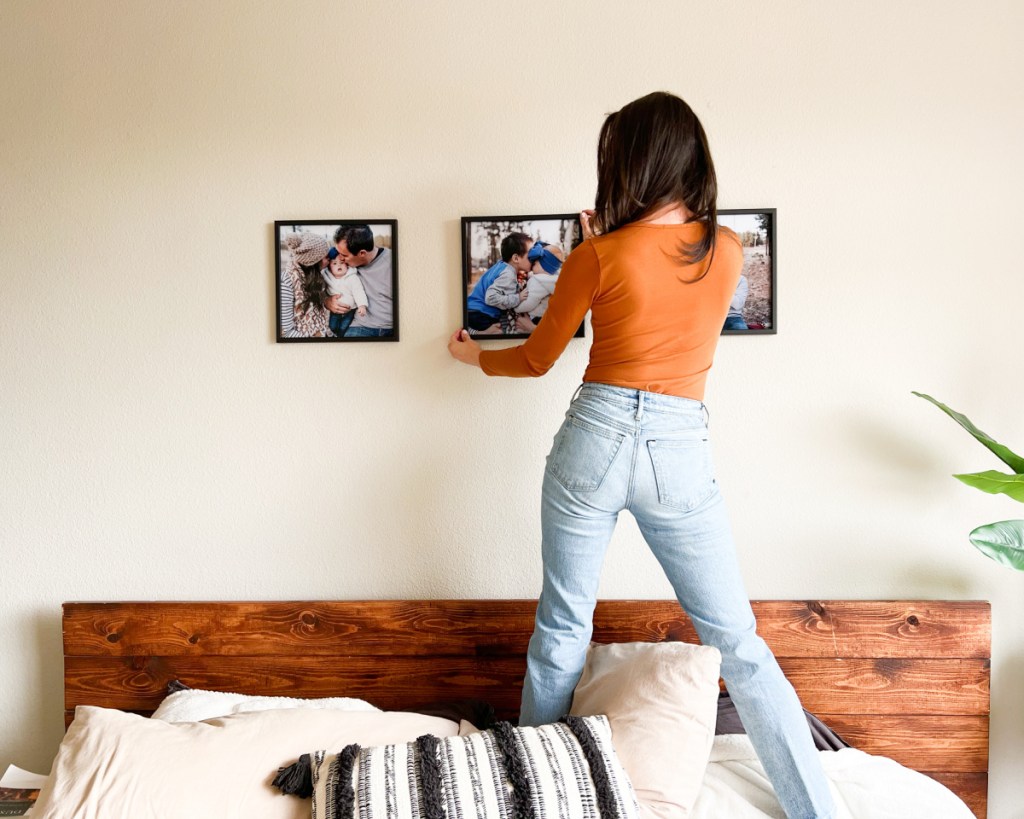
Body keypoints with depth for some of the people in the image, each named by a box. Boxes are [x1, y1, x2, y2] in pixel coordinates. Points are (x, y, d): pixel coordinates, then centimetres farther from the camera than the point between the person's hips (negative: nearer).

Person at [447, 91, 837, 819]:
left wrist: (475, 356, 26)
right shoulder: (728, 249, 3)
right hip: (682, 451, 2)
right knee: (738, 640, 11)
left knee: (563, 625, 13)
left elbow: (539, 358, 7)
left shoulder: (599, 257, -6)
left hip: (597, 437, -2)